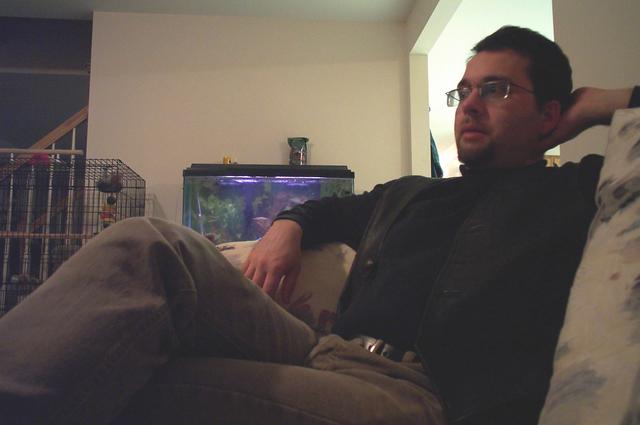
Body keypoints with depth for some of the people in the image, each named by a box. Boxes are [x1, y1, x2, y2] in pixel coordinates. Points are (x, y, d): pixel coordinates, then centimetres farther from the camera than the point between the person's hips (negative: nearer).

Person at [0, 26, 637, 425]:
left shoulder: (568, 194, 11)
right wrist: (288, 224, 21)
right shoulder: (408, 194, 28)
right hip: (322, 354, 6)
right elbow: (332, 208, 43)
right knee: (153, 244, -17)